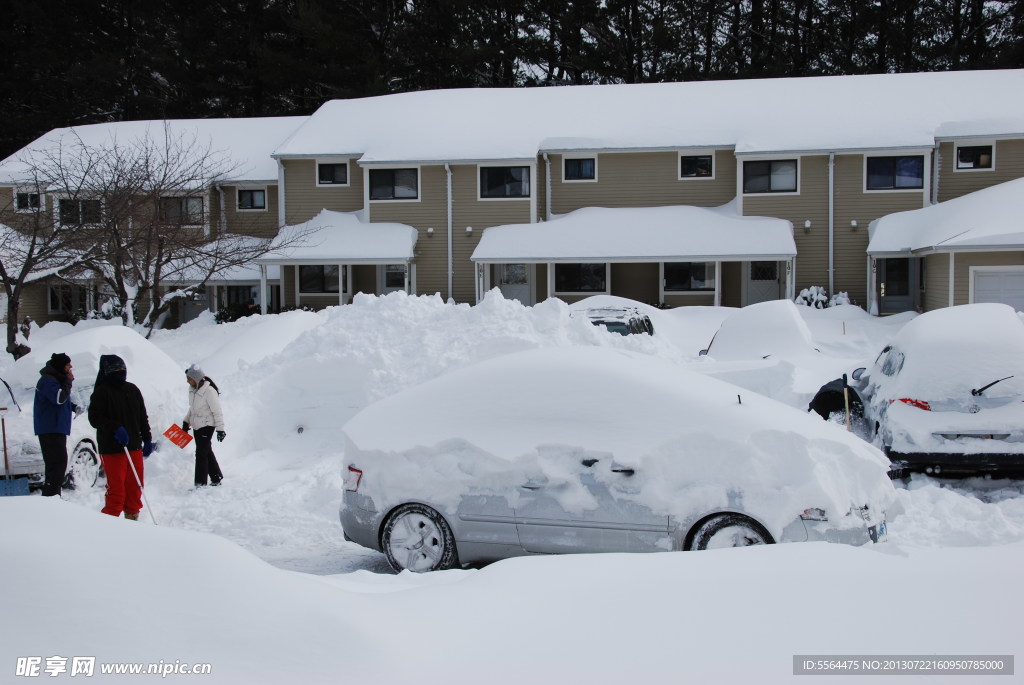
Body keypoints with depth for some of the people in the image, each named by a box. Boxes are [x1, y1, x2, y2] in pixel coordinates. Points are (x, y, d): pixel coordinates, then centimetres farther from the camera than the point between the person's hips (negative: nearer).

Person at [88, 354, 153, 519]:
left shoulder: (132, 390, 14)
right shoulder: (101, 392, -5)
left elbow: (143, 417, 20)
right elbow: (94, 418, -12)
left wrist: (147, 439, 16)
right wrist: (115, 428, -23)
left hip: (134, 447, 6)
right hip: (112, 449, -6)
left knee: (135, 486, 10)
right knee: (116, 488, -8)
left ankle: (132, 518, 22)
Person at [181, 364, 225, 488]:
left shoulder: (209, 391, -20)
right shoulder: (192, 389, 5)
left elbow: (217, 412, -16)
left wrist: (220, 429, -16)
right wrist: (186, 422, 17)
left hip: (207, 426, -8)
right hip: (197, 426, 8)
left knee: (201, 453, -10)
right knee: (207, 452, 13)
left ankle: (201, 484, -6)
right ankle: (216, 479, 24)